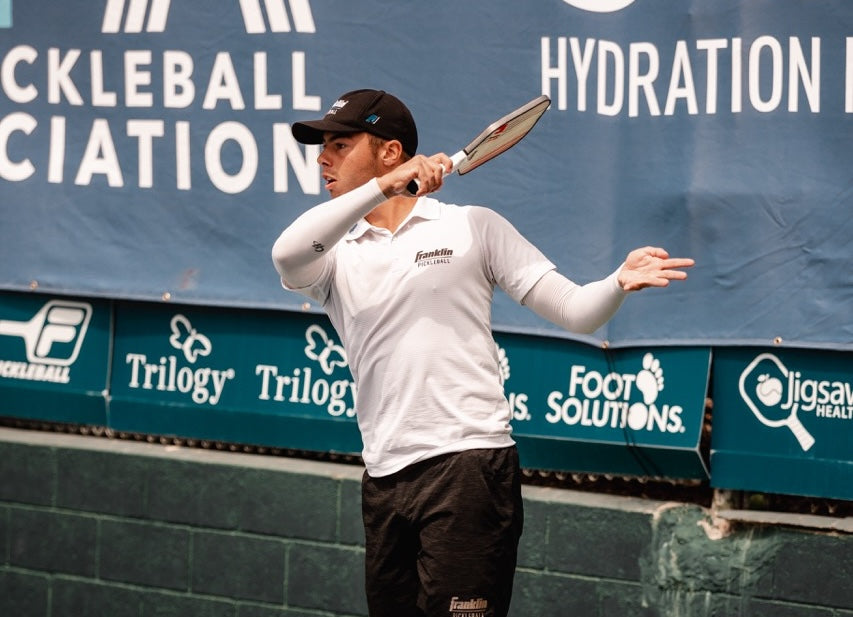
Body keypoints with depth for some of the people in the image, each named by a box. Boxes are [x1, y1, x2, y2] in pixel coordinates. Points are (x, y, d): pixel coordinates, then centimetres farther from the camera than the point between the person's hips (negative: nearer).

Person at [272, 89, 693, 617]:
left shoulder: (474, 226, 8)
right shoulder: (336, 256, 13)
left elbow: (574, 311, 5)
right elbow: (287, 254, -12)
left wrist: (620, 282, -18)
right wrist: (381, 188, -20)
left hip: (468, 464, -4)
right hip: (385, 478, 4)